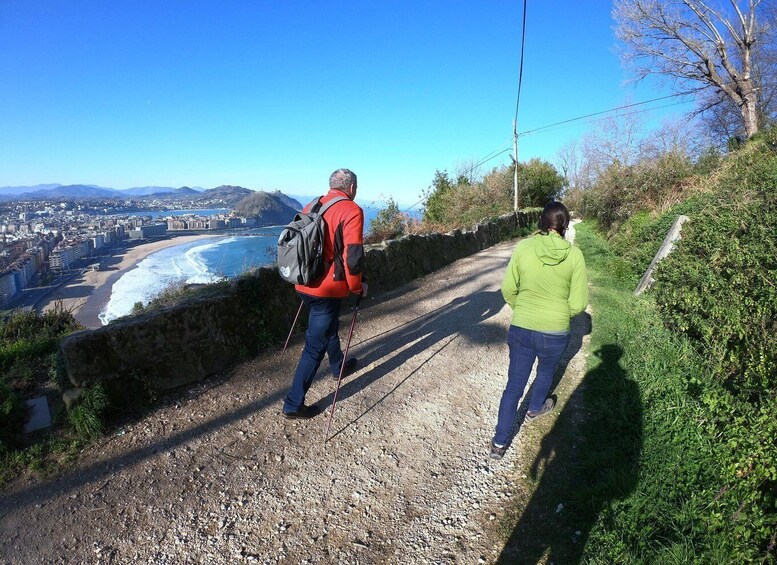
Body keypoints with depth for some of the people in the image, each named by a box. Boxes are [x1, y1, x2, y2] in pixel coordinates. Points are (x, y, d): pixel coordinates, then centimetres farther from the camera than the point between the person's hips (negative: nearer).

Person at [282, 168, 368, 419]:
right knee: (316, 345, 2)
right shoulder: (351, 210, -12)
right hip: (329, 288, -8)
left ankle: (339, 366, 52)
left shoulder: (311, 207, 9)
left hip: (305, 285, 8)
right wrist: (357, 286, -4)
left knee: (329, 326, 29)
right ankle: (294, 403, 9)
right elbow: (352, 255, -18)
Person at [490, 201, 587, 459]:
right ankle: (535, 408, 57)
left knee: (514, 385, 13)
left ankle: (499, 442, 19)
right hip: (555, 333, 0)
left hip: (520, 329, 0)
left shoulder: (523, 247, -10)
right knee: (546, 371, 31)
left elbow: (508, 289, -3)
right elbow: (578, 303, -8)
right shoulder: (574, 255, -11)